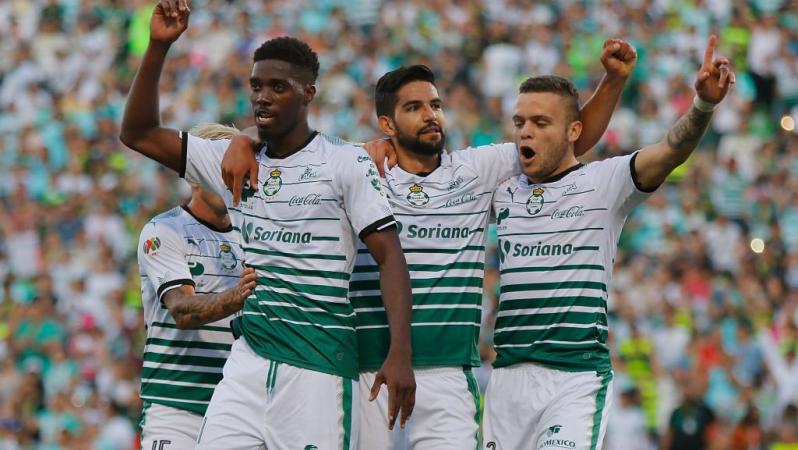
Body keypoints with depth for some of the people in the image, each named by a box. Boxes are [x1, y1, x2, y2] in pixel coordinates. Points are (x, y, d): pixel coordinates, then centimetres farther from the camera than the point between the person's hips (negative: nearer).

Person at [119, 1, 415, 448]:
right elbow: (139, 134, 13)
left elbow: (389, 255, -7)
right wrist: (158, 47, 1)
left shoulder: (346, 163, -2)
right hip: (249, 360, 5)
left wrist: (400, 354, -18)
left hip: (320, 368, -4)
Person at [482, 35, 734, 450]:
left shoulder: (603, 183, 0)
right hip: (507, 379, 5)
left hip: (577, 379, -5)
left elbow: (671, 151, -14)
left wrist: (703, 104, -32)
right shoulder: (503, 193, 15)